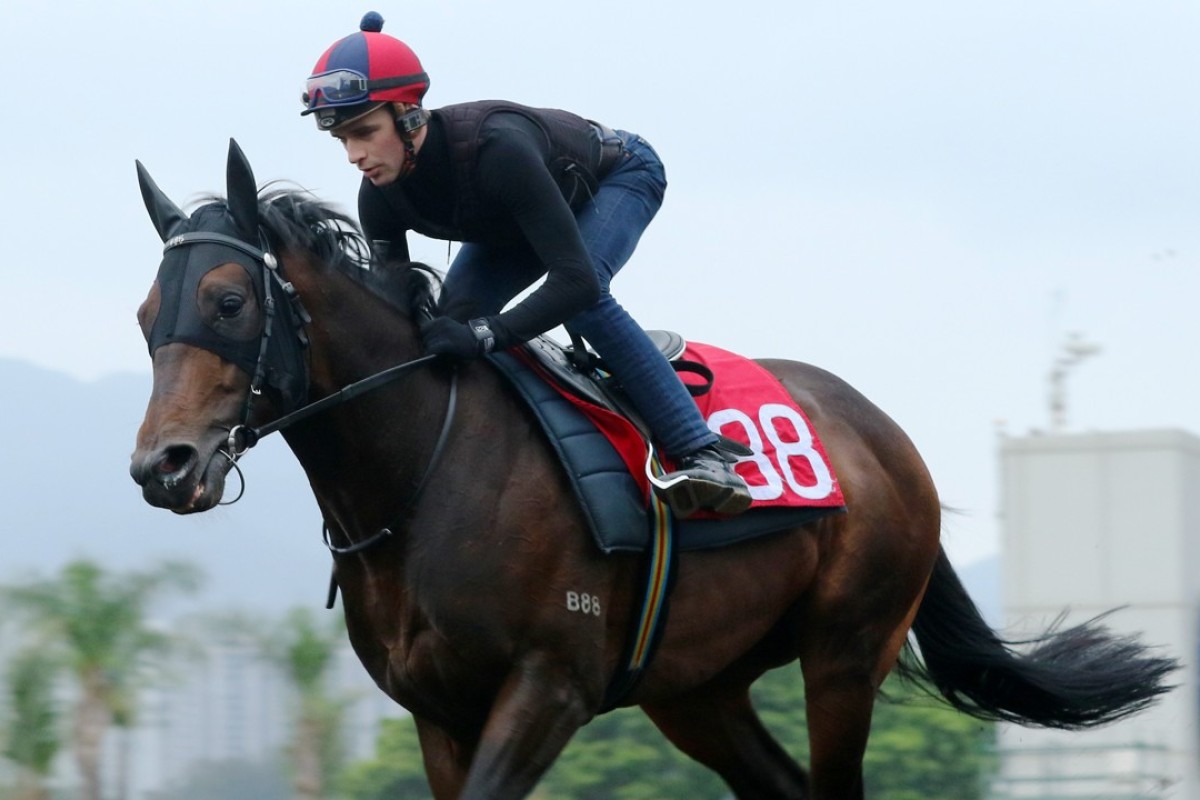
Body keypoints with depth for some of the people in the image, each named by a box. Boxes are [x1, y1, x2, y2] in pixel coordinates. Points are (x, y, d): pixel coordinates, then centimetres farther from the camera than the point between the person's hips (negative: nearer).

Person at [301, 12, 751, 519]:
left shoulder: (494, 148, -45)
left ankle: (707, 458, -31)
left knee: (577, 299, -32)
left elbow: (578, 280, -48)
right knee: (451, 314, -13)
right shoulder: (381, 199, -25)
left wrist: (484, 335, -57)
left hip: (621, 174, -7)